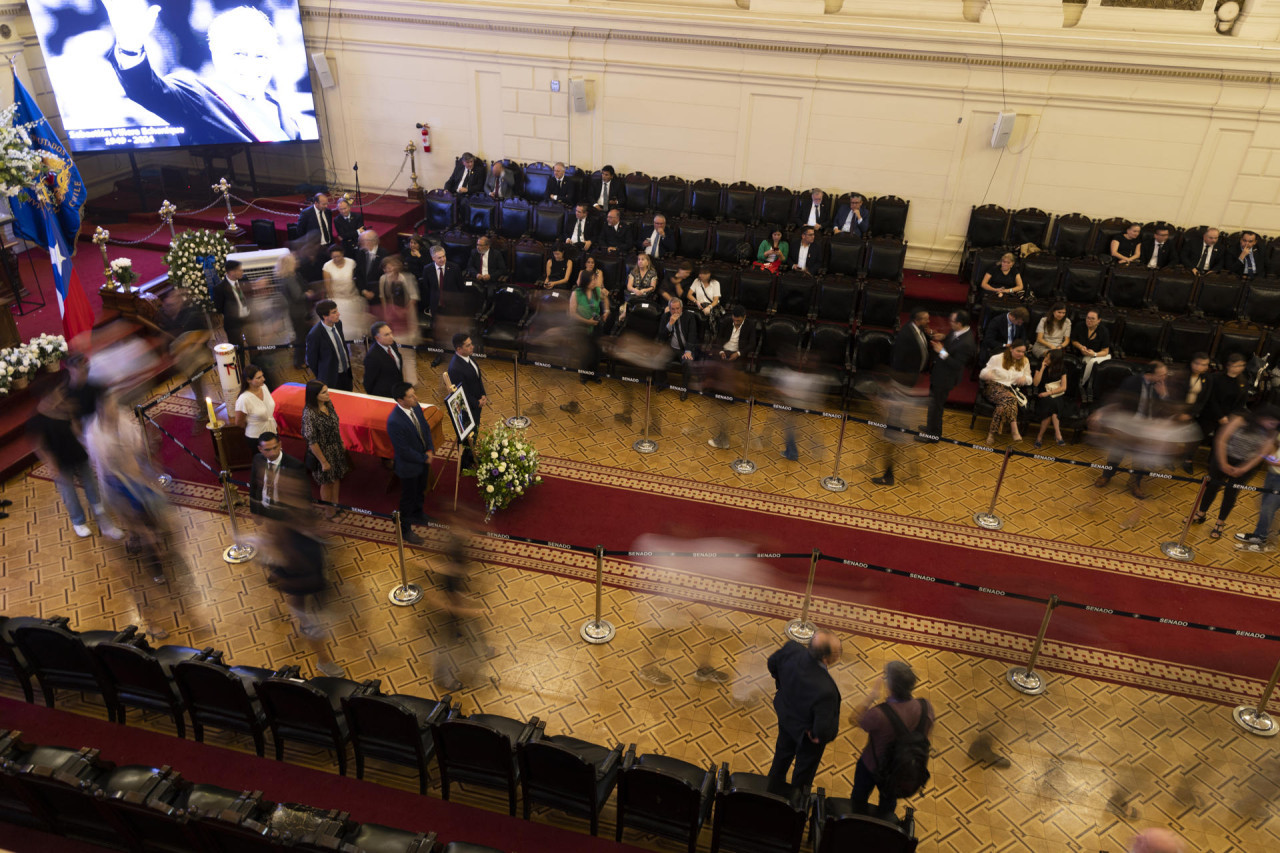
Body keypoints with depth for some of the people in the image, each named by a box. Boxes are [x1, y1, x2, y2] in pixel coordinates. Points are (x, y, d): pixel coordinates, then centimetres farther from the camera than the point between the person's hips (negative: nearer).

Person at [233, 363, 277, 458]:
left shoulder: (264, 387, -10)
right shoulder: (244, 399, -30)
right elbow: (239, 423, -16)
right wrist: (252, 428, 1)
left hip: (272, 431, 6)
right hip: (256, 438, -6)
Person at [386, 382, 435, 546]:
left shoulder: (416, 407, -12)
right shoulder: (394, 422, -36)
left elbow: (425, 428, 3)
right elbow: (403, 450, -29)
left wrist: (430, 450, -9)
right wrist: (424, 458, -17)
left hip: (424, 460, 7)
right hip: (409, 466, -7)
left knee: (420, 492, 30)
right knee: (408, 498, 15)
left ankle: (417, 515, 57)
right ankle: (405, 529, 37)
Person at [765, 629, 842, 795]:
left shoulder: (792, 649, -30)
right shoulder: (825, 690, -47)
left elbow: (773, 663, -6)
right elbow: (823, 731, -37)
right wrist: (818, 735, -13)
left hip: (785, 717, 6)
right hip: (808, 732, -6)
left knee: (783, 753, 35)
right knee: (805, 769, 28)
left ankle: (774, 790, 63)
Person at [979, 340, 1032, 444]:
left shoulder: (1025, 361, 18)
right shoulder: (997, 358, 6)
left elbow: (1029, 381, 20)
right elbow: (982, 374, 5)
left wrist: (1025, 378, -6)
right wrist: (987, 374, -21)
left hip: (1012, 389, 3)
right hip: (994, 386, -3)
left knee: (1005, 403, -36)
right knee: (1009, 399, -38)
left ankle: (993, 432, -35)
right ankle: (1014, 431, -43)